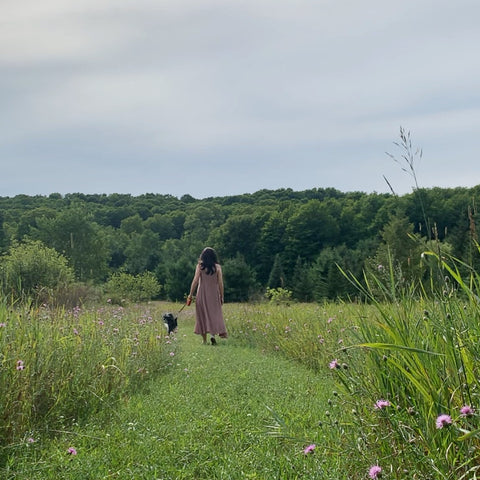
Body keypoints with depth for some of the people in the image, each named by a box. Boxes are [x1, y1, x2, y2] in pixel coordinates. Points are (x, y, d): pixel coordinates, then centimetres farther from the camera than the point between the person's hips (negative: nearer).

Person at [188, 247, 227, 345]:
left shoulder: (200, 266, -4)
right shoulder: (217, 267, -2)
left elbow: (195, 281, -7)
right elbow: (220, 283, -2)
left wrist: (191, 295, 0)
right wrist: (221, 297, 6)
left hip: (202, 294, 0)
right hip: (214, 294, 0)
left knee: (202, 315, 9)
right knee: (214, 314, 7)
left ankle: (204, 339, 11)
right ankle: (212, 334, -16)